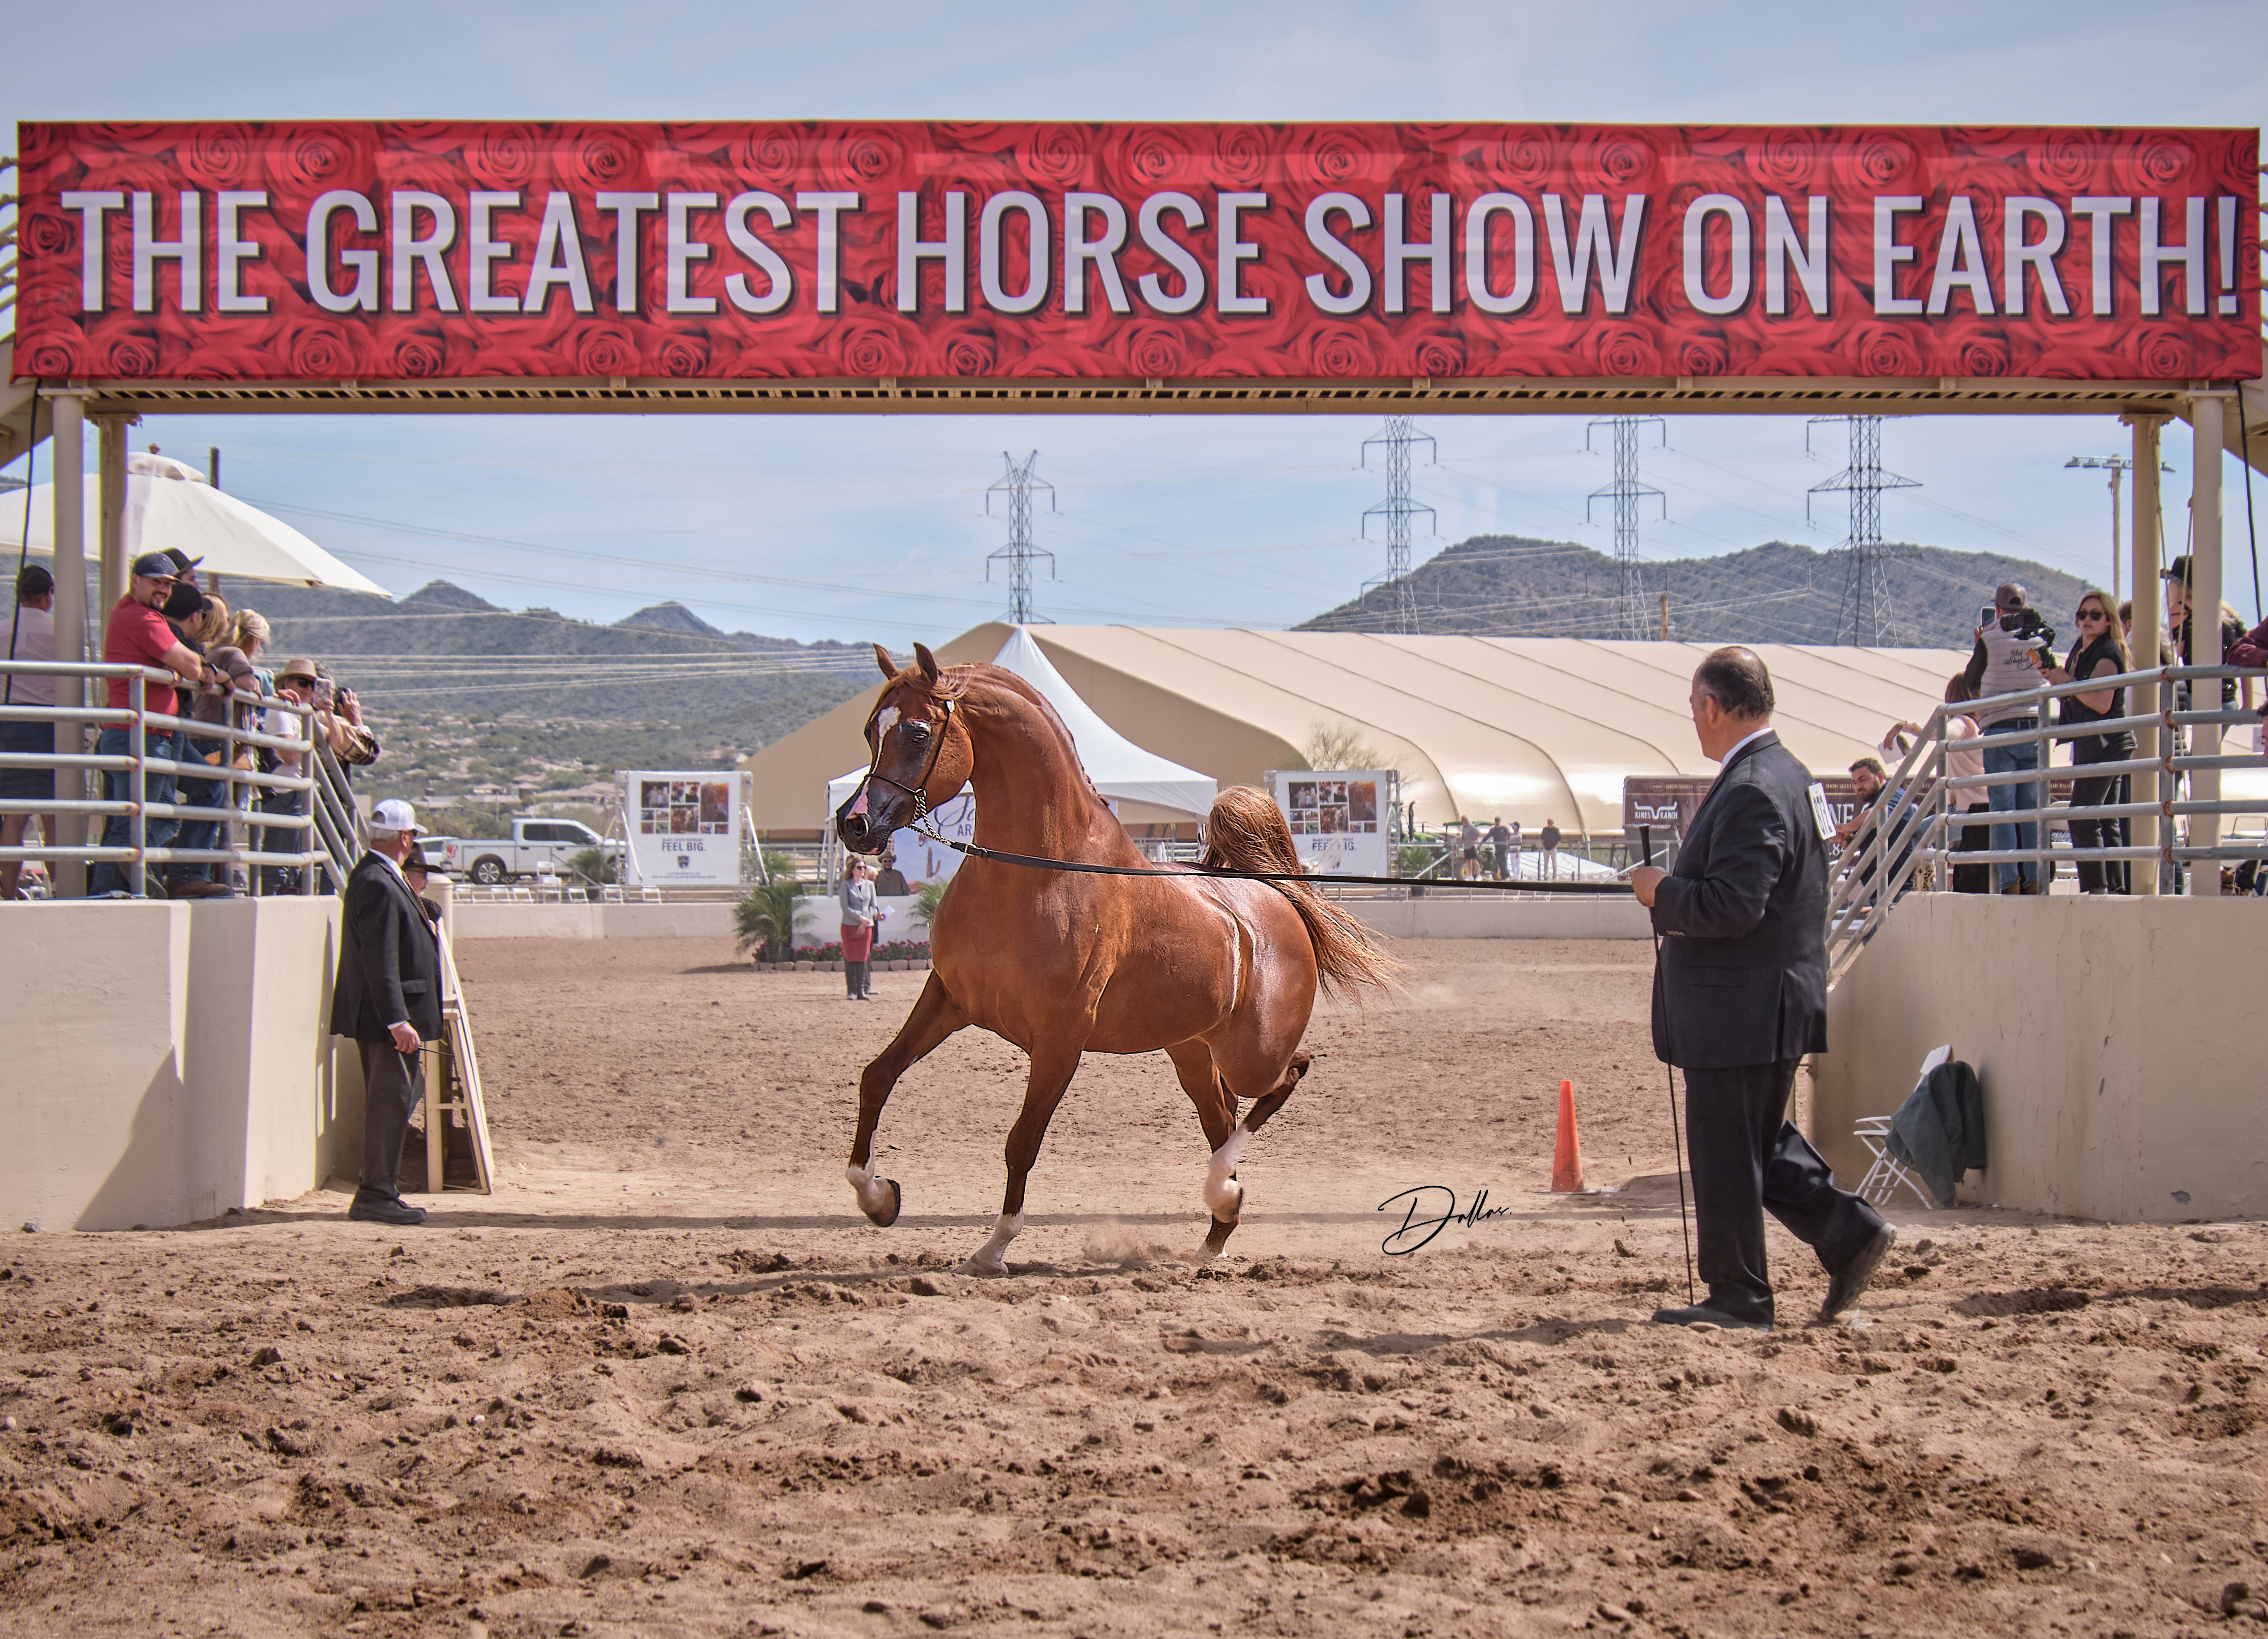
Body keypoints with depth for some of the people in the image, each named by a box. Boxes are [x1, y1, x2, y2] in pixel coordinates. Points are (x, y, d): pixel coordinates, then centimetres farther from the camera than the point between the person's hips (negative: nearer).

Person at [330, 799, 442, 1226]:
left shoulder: (375, 877, 14)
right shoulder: (379, 886, -19)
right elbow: (380, 963, -24)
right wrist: (398, 1021, -25)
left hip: (390, 1016, 11)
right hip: (386, 1015, -11)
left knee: (391, 1102, 16)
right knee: (391, 1101, -6)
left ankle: (379, 1192, 23)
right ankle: (376, 1196, -1)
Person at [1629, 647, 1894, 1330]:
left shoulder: (1751, 792, -21)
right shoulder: (1785, 775, 13)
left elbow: (1731, 907, -28)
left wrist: (1662, 892, -14)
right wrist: (1676, 891, 13)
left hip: (1742, 1012, -10)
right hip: (1766, 1008, 10)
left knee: (1725, 1158, 0)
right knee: (1758, 1145, 20)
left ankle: (1738, 1300, 8)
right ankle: (1851, 1233, 18)